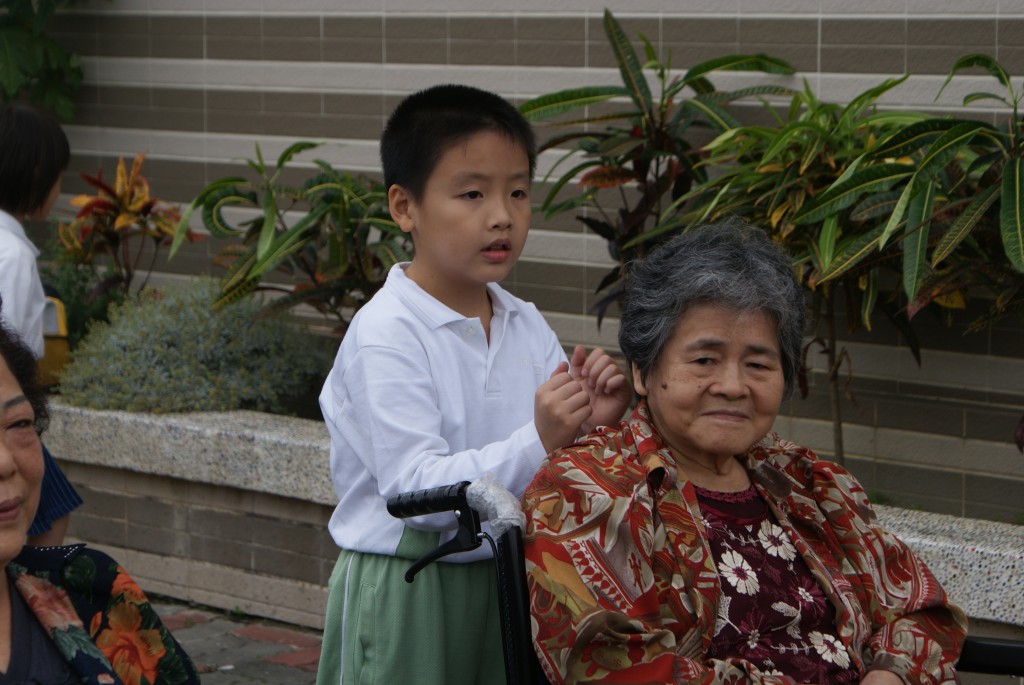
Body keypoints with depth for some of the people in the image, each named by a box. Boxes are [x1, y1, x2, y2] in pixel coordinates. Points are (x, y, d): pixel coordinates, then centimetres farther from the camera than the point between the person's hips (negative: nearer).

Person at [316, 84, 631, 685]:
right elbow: (417, 491, -23)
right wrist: (539, 442, -30)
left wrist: (592, 425, -12)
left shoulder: (526, 325, 6)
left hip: (504, 580, 6)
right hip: (405, 595, -6)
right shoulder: (385, 335, -15)